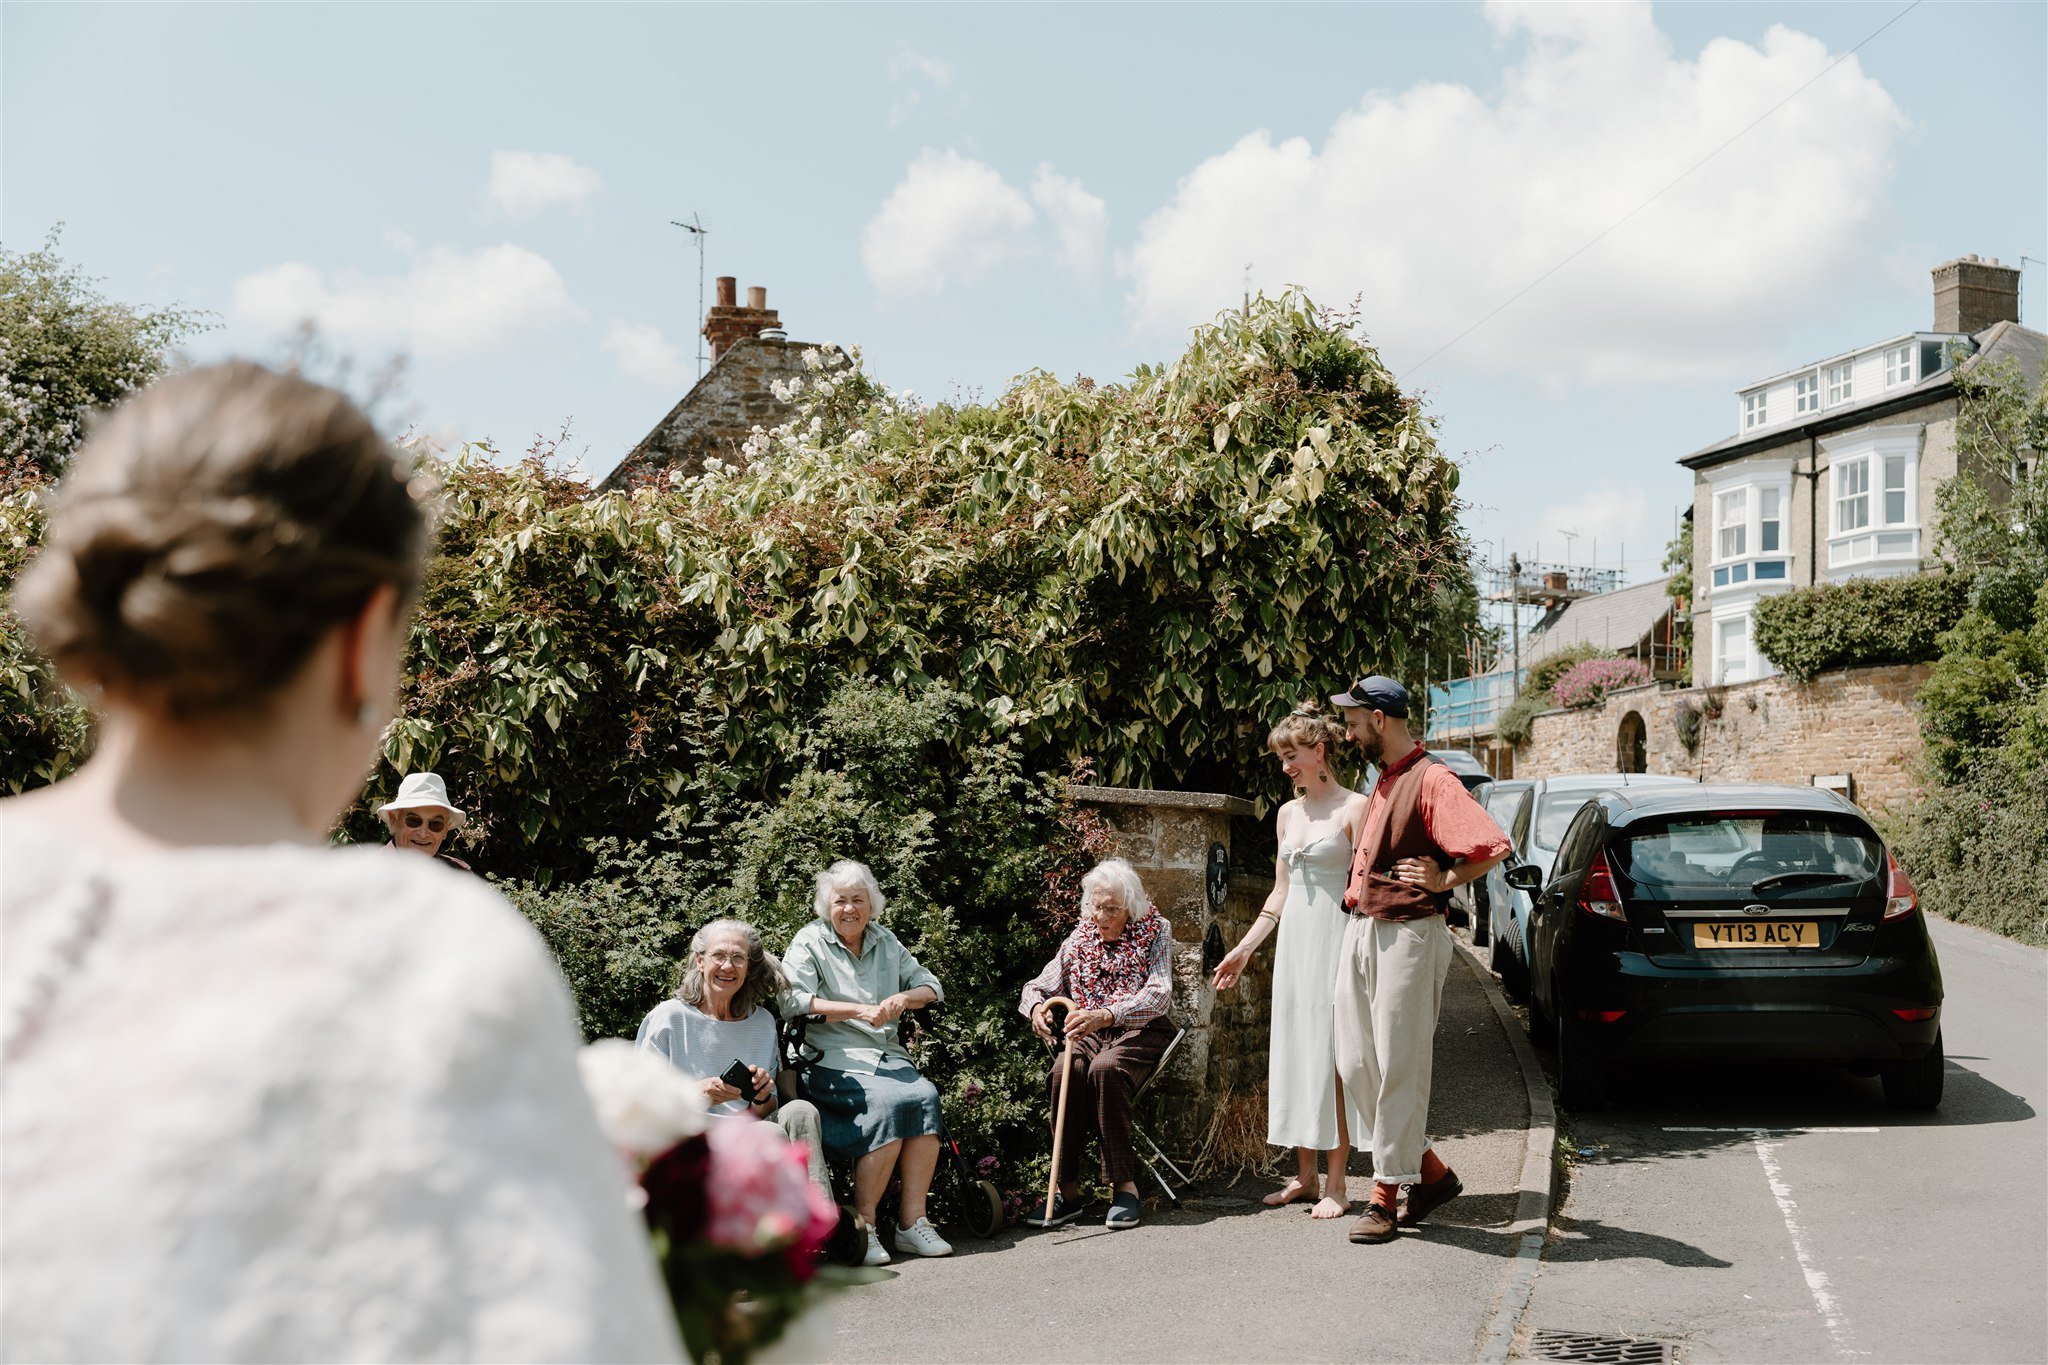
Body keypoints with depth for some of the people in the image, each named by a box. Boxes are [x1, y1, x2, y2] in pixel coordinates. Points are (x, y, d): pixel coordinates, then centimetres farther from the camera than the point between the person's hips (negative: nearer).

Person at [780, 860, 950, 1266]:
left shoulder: (884, 940, 20)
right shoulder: (810, 941, 5)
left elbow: (930, 985, 19)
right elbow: (794, 1000, -10)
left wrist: (903, 998, -5)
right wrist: (859, 1010, -18)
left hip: (887, 1056, 5)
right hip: (830, 1060, -5)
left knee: (925, 1096, -26)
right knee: (890, 1102, -32)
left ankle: (913, 1221, -24)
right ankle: (863, 1225, -24)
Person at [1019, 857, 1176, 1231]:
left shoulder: (1155, 932, 0)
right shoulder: (1079, 940, 12)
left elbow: (1158, 995, -16)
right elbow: (1037, 986, 14)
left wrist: (1105, 1015, -33)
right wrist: (1036, 1008, -14)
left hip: (1139, 1033, -3)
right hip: (1087, 1035, 3)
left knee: (1105, 1069, -37)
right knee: (1065, 1071, -32)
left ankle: (1124, 1185, -31)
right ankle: (1067, 1190, -29)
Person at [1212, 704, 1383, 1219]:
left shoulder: (1354, 808, -6)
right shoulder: (1288, 814, 14)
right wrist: (1244, 949, 18)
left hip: (1337, 939, -7)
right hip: (1294, 941, 7)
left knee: (1333, 1059, -6)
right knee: (1295, 1056, 7)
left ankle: (1336, 1184, 0)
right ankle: (1304, 1176, 15)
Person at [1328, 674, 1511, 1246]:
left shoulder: (1431, 780, -12)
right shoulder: (1383, 783, 17)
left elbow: (1493, 846, -21)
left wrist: (1444, 881, -15)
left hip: (1408, 936, -9)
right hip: (1360, 933, 9)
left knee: (1399, 1068, -2)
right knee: (1355, 1065, 9)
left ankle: (1387, 1193, 6)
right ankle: (1432, 1172, 21)